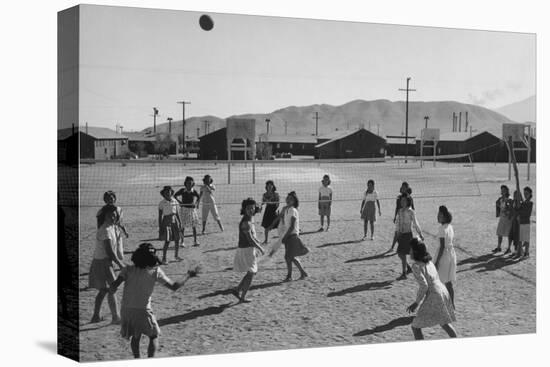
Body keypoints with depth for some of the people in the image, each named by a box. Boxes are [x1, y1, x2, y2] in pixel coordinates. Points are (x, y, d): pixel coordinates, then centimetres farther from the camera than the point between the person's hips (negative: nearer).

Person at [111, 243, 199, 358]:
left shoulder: (129, 269, 1)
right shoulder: (155, 271, -5)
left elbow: (114, 285, -12)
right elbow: (174, 286, -2)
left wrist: (113, 287, 11)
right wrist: (188, 276, 10)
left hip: (126, 310, 3)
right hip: (143, 310, -3)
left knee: (135, 337, 25)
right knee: (154, 336, 17)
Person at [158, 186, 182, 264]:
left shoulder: (174, 201, 4)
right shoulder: (162, 203, -8)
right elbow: (160, 216, -6)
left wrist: (179, 222, 11)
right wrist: (160, 227, -8)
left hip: (175, 220, 5)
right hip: (166, 222, -5)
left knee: (177, 239, 7)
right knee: (167, 241, -7)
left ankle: (176, 256, 24)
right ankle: (164, 258, 2)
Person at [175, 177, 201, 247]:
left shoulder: (194, 191, 0)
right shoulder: (182, 190, -6)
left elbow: (198, 197, 18)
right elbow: (175, 196, 3)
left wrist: (197, 203, 1)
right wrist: (179, 201, -11)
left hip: (192, 209, 2)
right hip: (184, 209, -2)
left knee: (194, 226, 2)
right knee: (183, 226, -1)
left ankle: (195, 241, 8)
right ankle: (182, 242, 7)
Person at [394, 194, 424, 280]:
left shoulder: (411, 212, -11)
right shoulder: (400, 211, 7)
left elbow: (415, 224, -7)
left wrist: (420, 234, -2)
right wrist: (396, 233, 19)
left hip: (407, 234, -7)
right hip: (400, 234, 7)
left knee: (402, 254, -8)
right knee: (400, 254, 10)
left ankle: (404, 274, 0)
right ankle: (408, 268, 31)